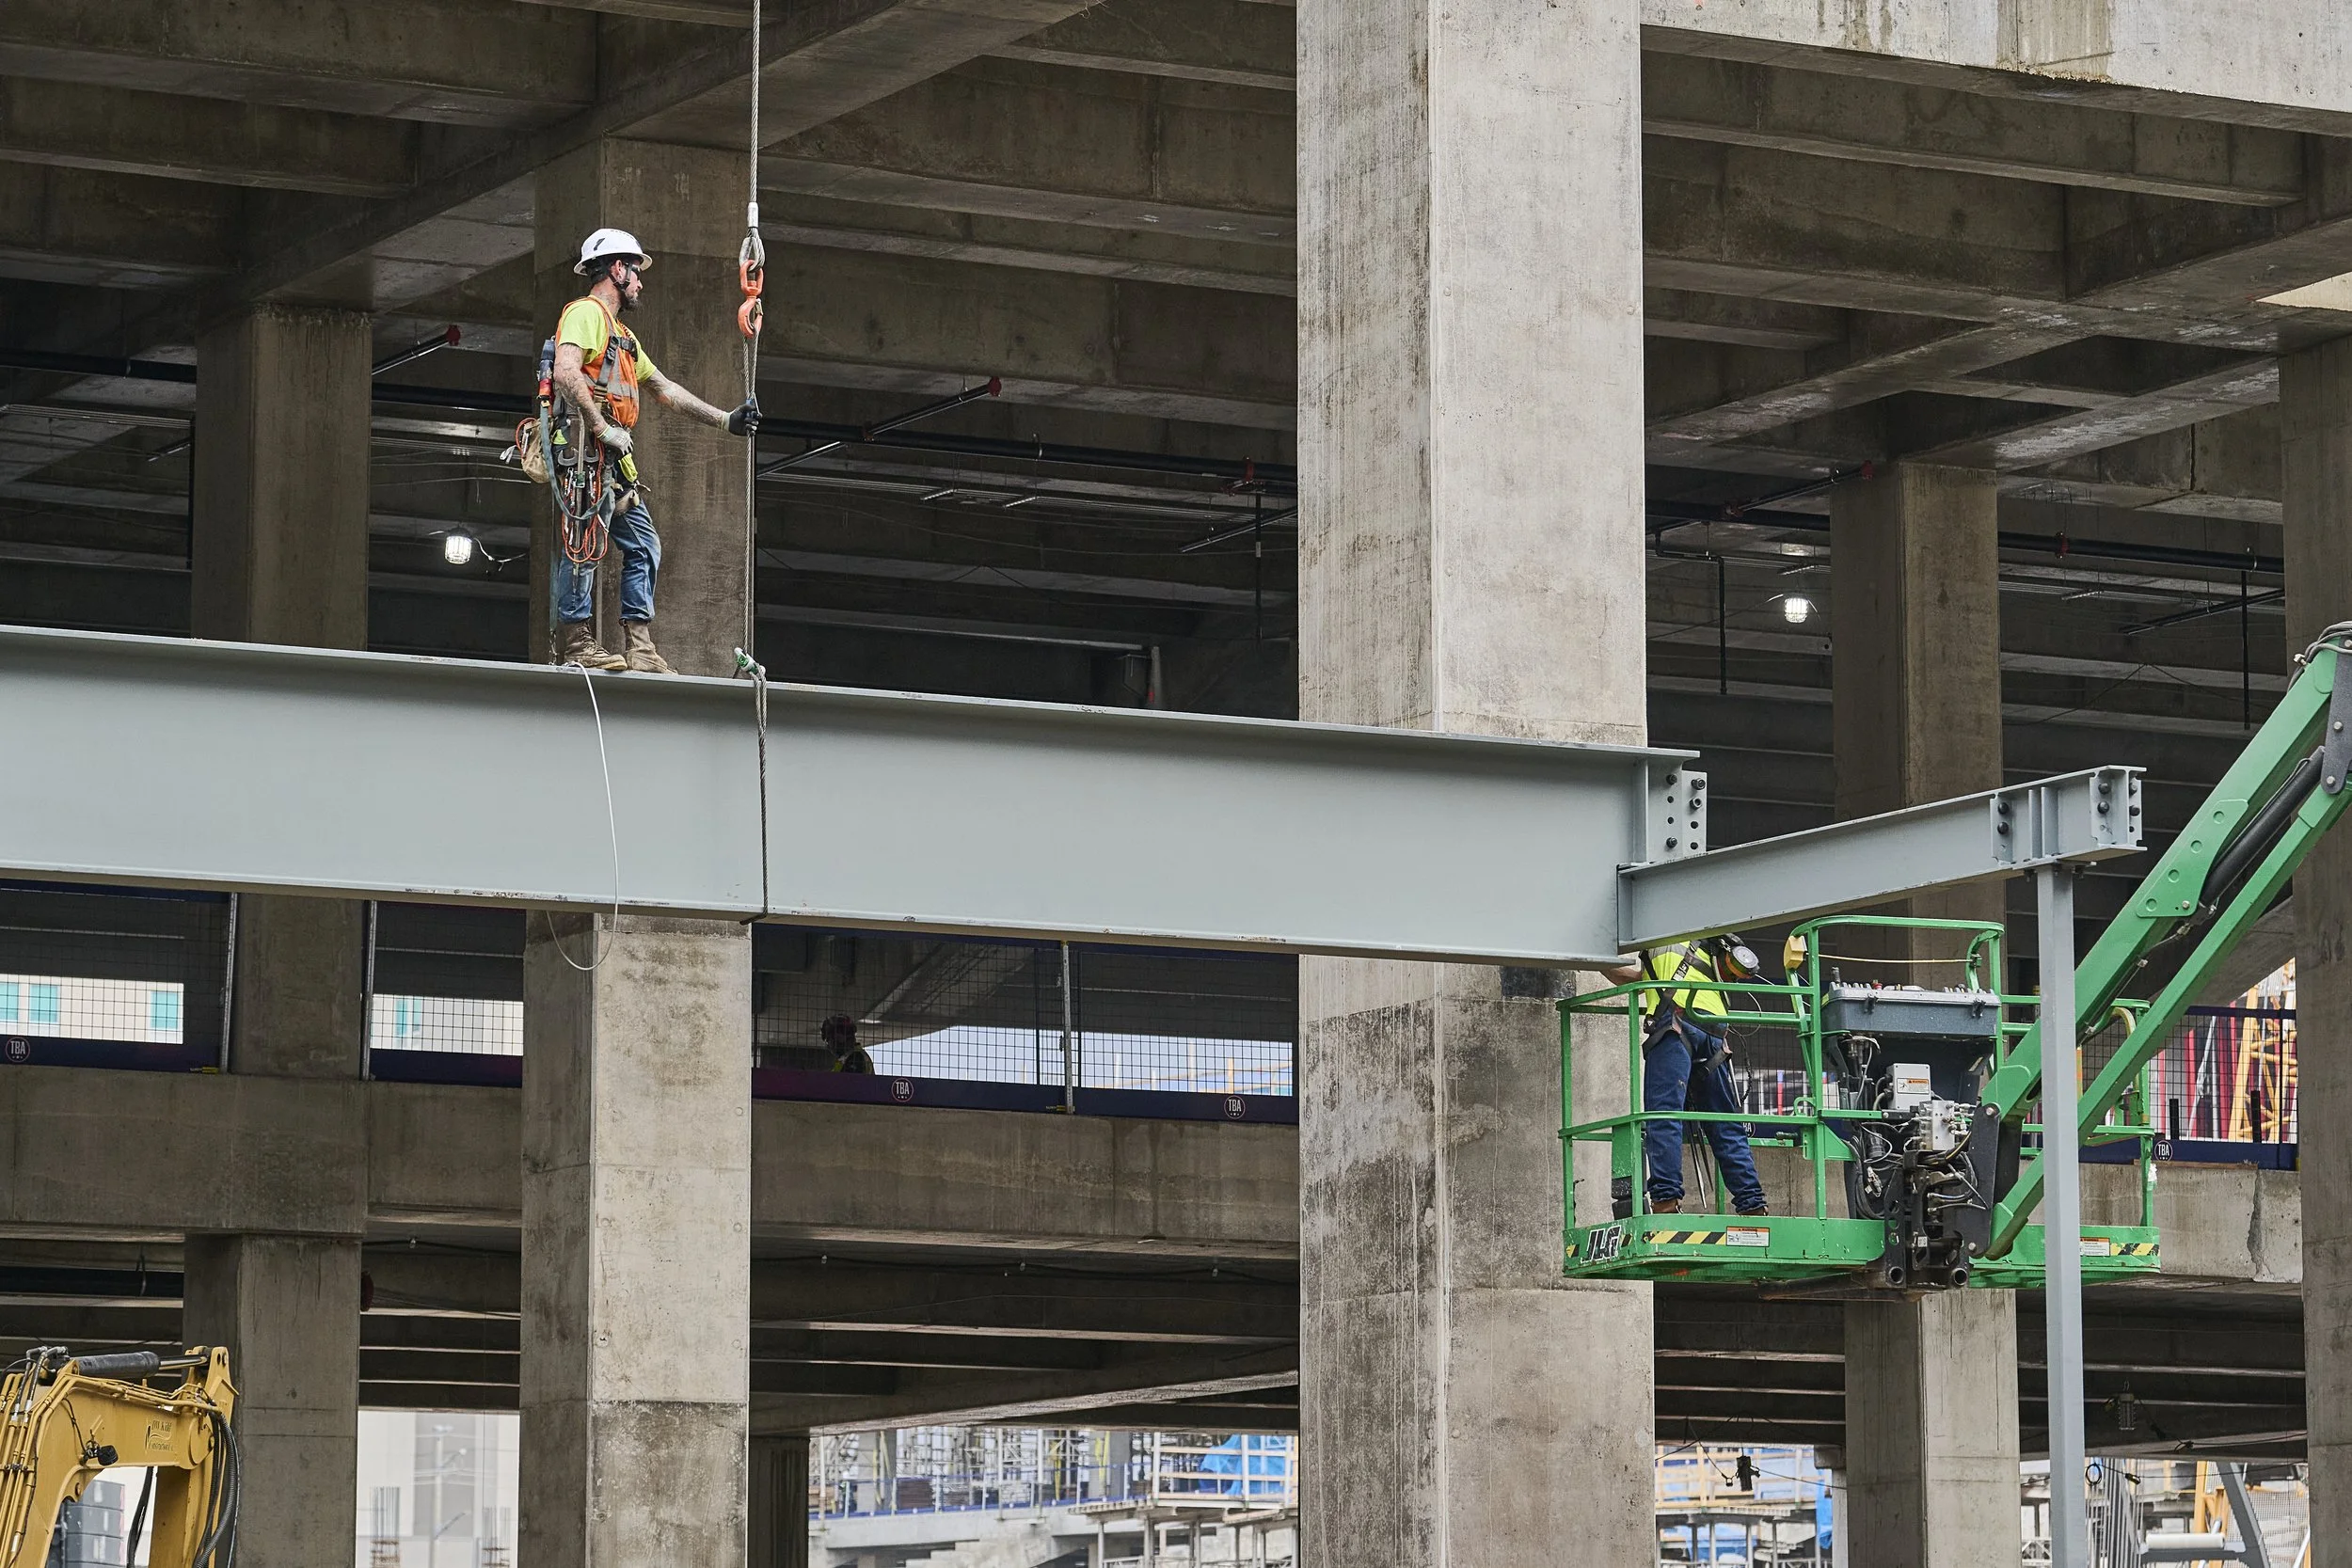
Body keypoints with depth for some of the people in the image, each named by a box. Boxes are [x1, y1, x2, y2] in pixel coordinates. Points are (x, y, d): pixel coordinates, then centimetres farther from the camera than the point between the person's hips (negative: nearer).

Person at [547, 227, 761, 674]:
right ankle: (575, 641, -15)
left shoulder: (623, 336, 29)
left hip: (614, 458, 10)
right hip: (586, 450, -10)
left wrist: (724, 420, 31)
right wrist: (602, 430, -22)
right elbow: (566, 373, -20)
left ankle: (638, 645, 5)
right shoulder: (586, 312, -3)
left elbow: (664, 388, 34)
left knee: (643, 545, 6)